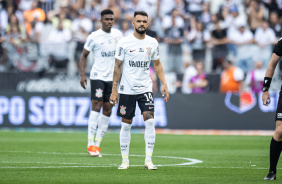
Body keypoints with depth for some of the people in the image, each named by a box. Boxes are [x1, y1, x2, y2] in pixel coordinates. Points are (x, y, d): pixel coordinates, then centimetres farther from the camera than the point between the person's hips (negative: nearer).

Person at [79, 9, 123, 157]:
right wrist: (82, 75, -9)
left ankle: (97, 143, 12)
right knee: (96, 106, -15)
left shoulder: (118, 34, 7)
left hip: (112, 77, 5)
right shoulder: (94, 37, -6)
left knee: (108, 110, 4)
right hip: (97, 76, -5)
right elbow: (84, 56, 0)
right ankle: (90, 144, -15)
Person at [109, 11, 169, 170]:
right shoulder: (124, 43, -4)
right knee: (126, 125, 3)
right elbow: (118, 67, -1)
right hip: (127, 90, -2)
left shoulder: (153, 43, 5)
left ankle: (148, 160, -8)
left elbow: (157, 64, 15)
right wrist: (114, 90, -4)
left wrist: (164, 84, 3)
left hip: (146, 89, 2)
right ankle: (125, 160, 14)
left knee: (150, 122, -12)